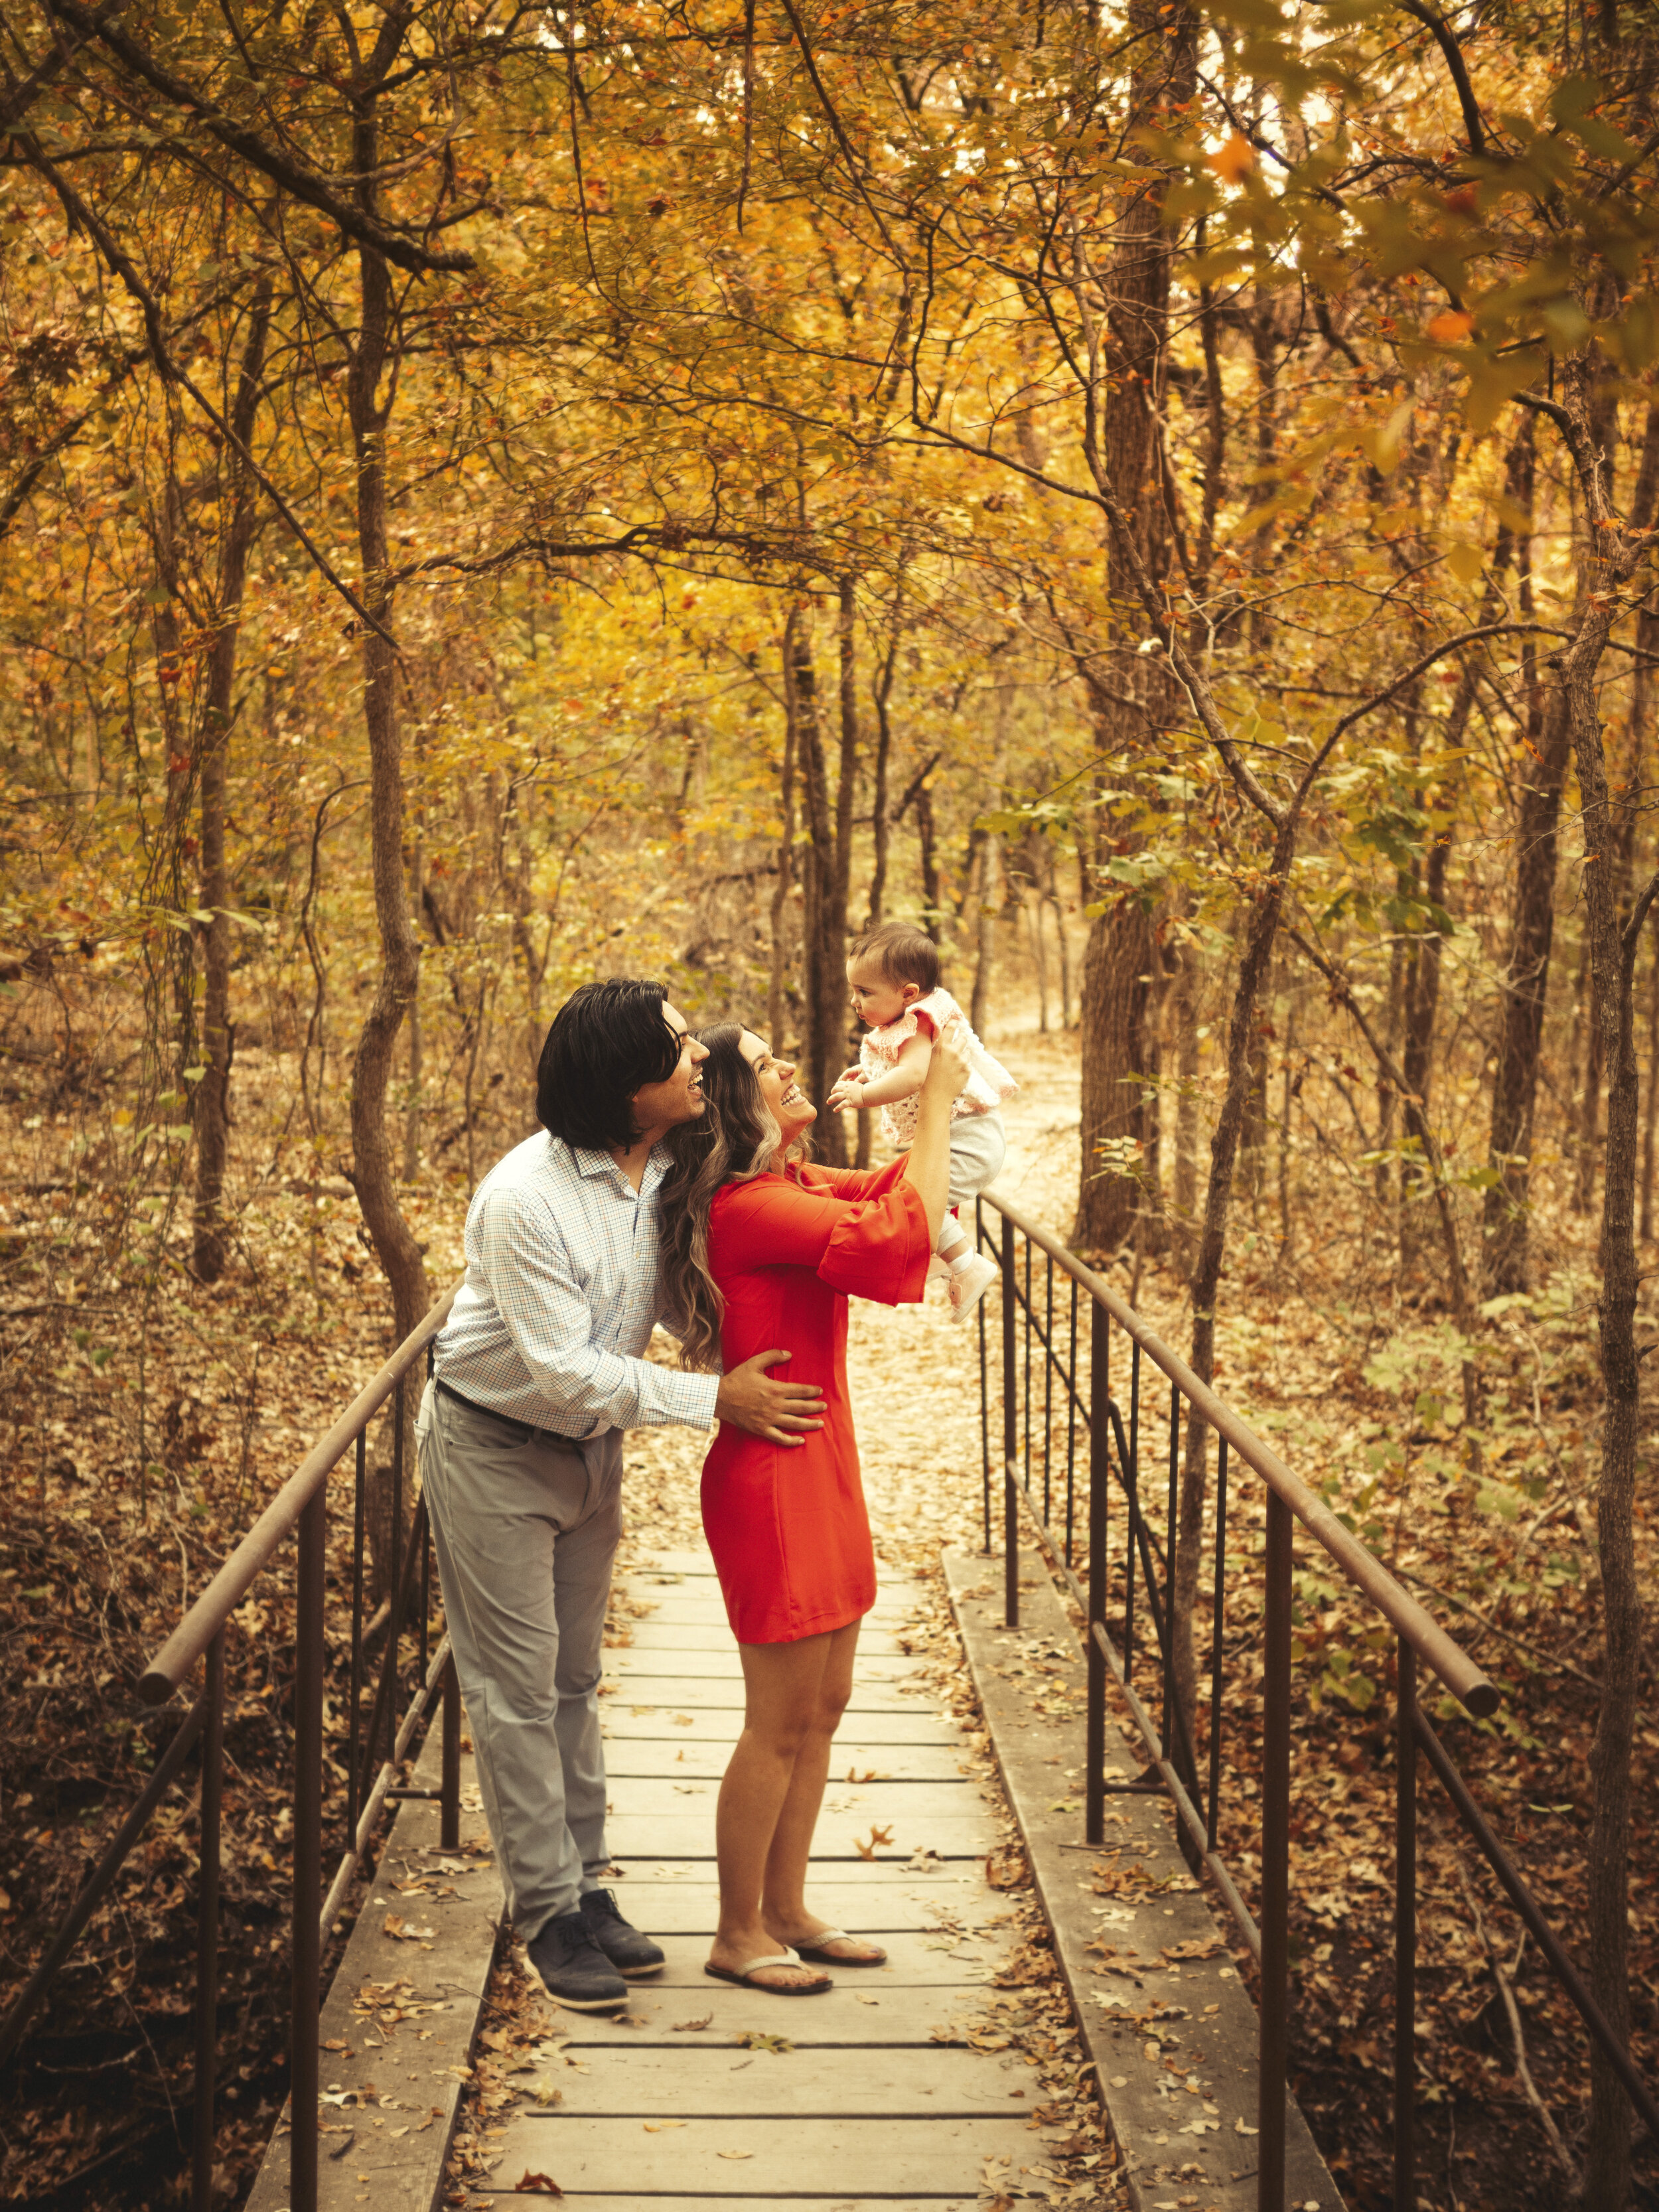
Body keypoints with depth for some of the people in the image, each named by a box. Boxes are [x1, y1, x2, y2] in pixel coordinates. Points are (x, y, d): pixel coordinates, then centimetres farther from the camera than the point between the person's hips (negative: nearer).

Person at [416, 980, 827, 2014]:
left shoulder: (673, 1169, -9)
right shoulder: (525, 1199, -30)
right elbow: (564, 1370, -29)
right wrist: (714, 1398, -27)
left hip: (590, 1444, 7)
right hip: (494, 1450, -7)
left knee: (576, 1676, 14)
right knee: (518, 1686, 0)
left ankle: (586, 1884, 24)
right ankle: (549, 1912, 10)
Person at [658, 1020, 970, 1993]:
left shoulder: (796, 1184, 9)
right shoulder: (749, 1206, -21)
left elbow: (897, 1189, 18)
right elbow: (900, 1235, -30)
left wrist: (939, 1092, 4)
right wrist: (938, 1101, -20)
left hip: (823, 1472, 10)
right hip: (773, 1478, -10)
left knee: (823, 1706, 17)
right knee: (780, 1723, 2)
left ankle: (787, 1912, 29)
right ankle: (739, 1936, 17)